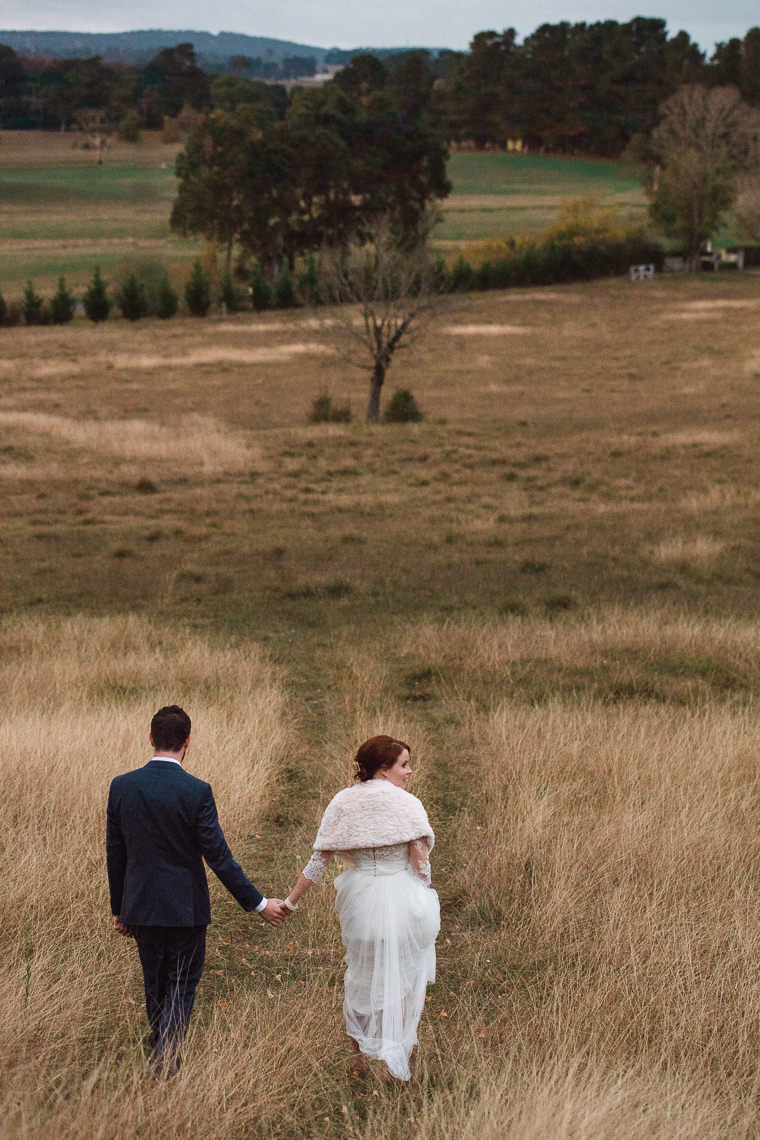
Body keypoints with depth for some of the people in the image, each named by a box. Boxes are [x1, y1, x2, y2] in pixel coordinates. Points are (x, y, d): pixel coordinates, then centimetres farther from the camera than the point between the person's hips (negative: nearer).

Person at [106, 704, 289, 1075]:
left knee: (155, 986, 18)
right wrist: (259, 903, -6)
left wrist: (119, 909, 15)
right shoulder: (196, 792, -16)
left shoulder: (121, 786, -5)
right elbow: (219, 857, -15)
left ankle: (160, 1062, 31)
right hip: (185, 906, -4)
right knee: (181, 987, 8)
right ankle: (164, 1066, -6)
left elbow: (115, 854, 3)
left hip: (141, 906, 4)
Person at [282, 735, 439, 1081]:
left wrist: (291, 900, 7)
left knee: (362, 975, 21)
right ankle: (391, 1058, 8)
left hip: (359, 901, 3)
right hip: (402, 900, -3)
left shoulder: (342, 802, 0)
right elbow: (421, 863, -12)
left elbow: (318, 861, -1)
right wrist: (423, 905, 2)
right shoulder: (406, 804, -9)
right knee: (399, 980, 11)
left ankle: (361, 1053, 30)